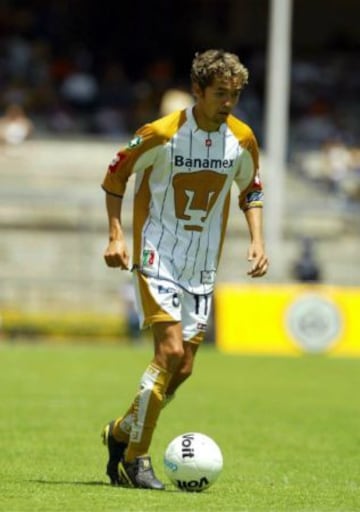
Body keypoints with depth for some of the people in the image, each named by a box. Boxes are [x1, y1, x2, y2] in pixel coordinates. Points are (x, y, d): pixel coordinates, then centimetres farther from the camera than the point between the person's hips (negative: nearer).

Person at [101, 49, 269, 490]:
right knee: (170, 352, -18)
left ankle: (121, 432, 27)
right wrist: (115, 235, -9)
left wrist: (257, 239, 2)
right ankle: (135, 457, -9)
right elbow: (115, 176, -1)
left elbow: (250, 191, 16)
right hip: (158, 258, -6)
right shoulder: (161, 135, -15)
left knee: (183, 368, 5)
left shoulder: (241, 140, -1)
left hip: (203, 268, 6)